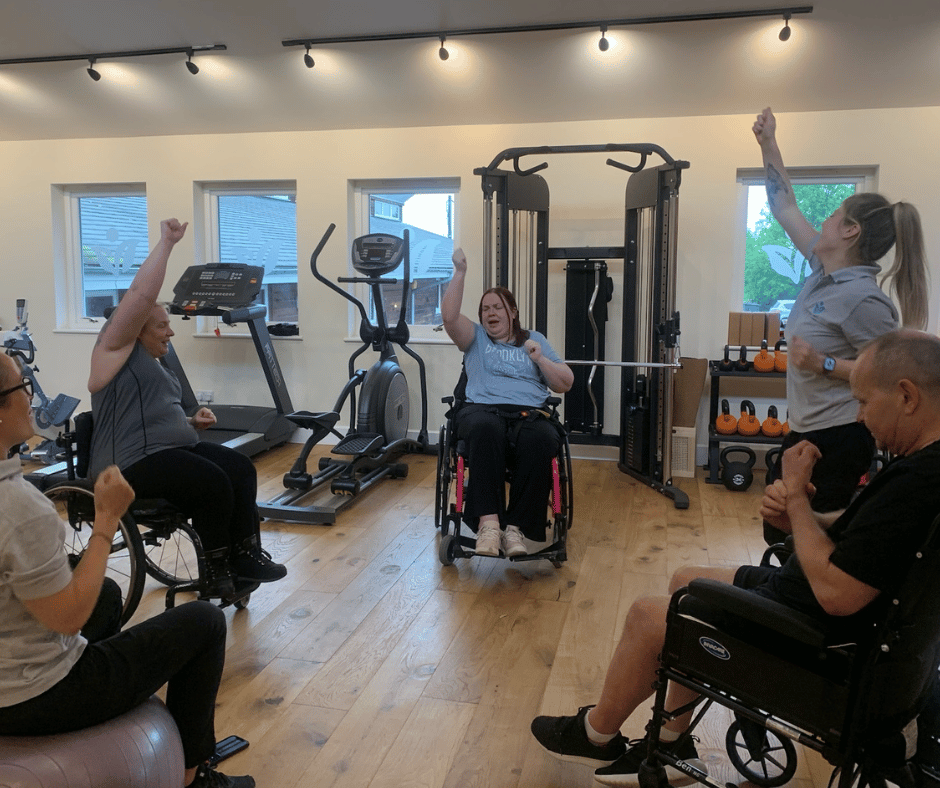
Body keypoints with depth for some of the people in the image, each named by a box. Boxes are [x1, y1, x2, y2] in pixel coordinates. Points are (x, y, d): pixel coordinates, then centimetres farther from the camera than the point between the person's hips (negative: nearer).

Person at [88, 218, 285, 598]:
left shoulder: (152, 363, 22)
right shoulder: (117, 348, -4)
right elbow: (141, 293, -16)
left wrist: (191, 421, 9)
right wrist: (167, 242, -13)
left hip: (174, 448, 9)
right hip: (133, 463, -9)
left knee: (241, 469, -8)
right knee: (214, 483, -23)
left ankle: (245, 555, -7)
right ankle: (217, 569, -6)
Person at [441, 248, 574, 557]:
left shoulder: (535, 340, 26)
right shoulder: (475, 338, 24)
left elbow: (565, 384, 19)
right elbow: (449, 316, 4)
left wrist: (540, 359, 3)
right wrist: (460, 273, 0)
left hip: (529, 413, 1)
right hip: (483, 409, -1)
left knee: (542, 440, -37)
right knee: (485, 429, -40)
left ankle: (515, 527, -33)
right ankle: (488, 521, -42)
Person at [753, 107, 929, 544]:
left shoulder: (862, 298, -21)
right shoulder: (823, 268, 3)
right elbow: (785, 208, 11)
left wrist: (824, 364, -25)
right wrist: (768, 144, 12)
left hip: (838, 438, -9)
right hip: (805, 430, 9)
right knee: (779, 531, 18)